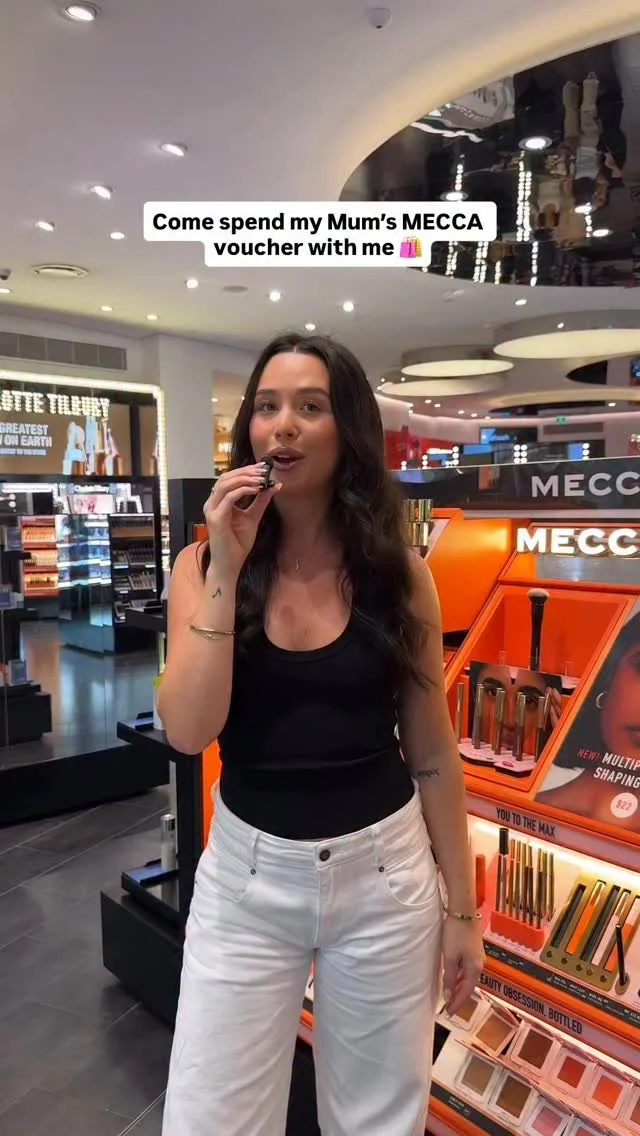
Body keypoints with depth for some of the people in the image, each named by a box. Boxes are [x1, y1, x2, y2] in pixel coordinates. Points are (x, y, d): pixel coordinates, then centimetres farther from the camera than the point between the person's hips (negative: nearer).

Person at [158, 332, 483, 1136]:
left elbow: (432, 753, -1)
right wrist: (227, 569, -22)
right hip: (248, 871, 0)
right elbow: (188, 732, -17)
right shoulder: (202, 564, -5)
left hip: (383, 868, 0)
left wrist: (461, 906, 3)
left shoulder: (400, 575, -6)